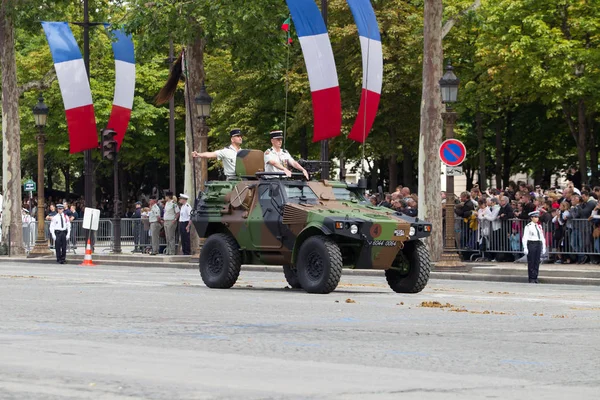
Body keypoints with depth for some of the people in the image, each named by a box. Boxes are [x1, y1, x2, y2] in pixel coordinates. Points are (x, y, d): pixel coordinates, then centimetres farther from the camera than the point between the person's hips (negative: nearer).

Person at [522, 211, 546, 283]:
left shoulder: (539, 226, 12)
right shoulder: (528, 226, -7)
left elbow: (542, 238, 16)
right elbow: (525, 238, -9)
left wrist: (543, 247, 12)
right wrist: (525, 248, -14)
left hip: (538, 244, 6)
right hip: (531, 244, -6)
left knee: (537, 262, 7)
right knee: (531, 262, -1)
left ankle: (535, 277, 13)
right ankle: (531, 278, 4)